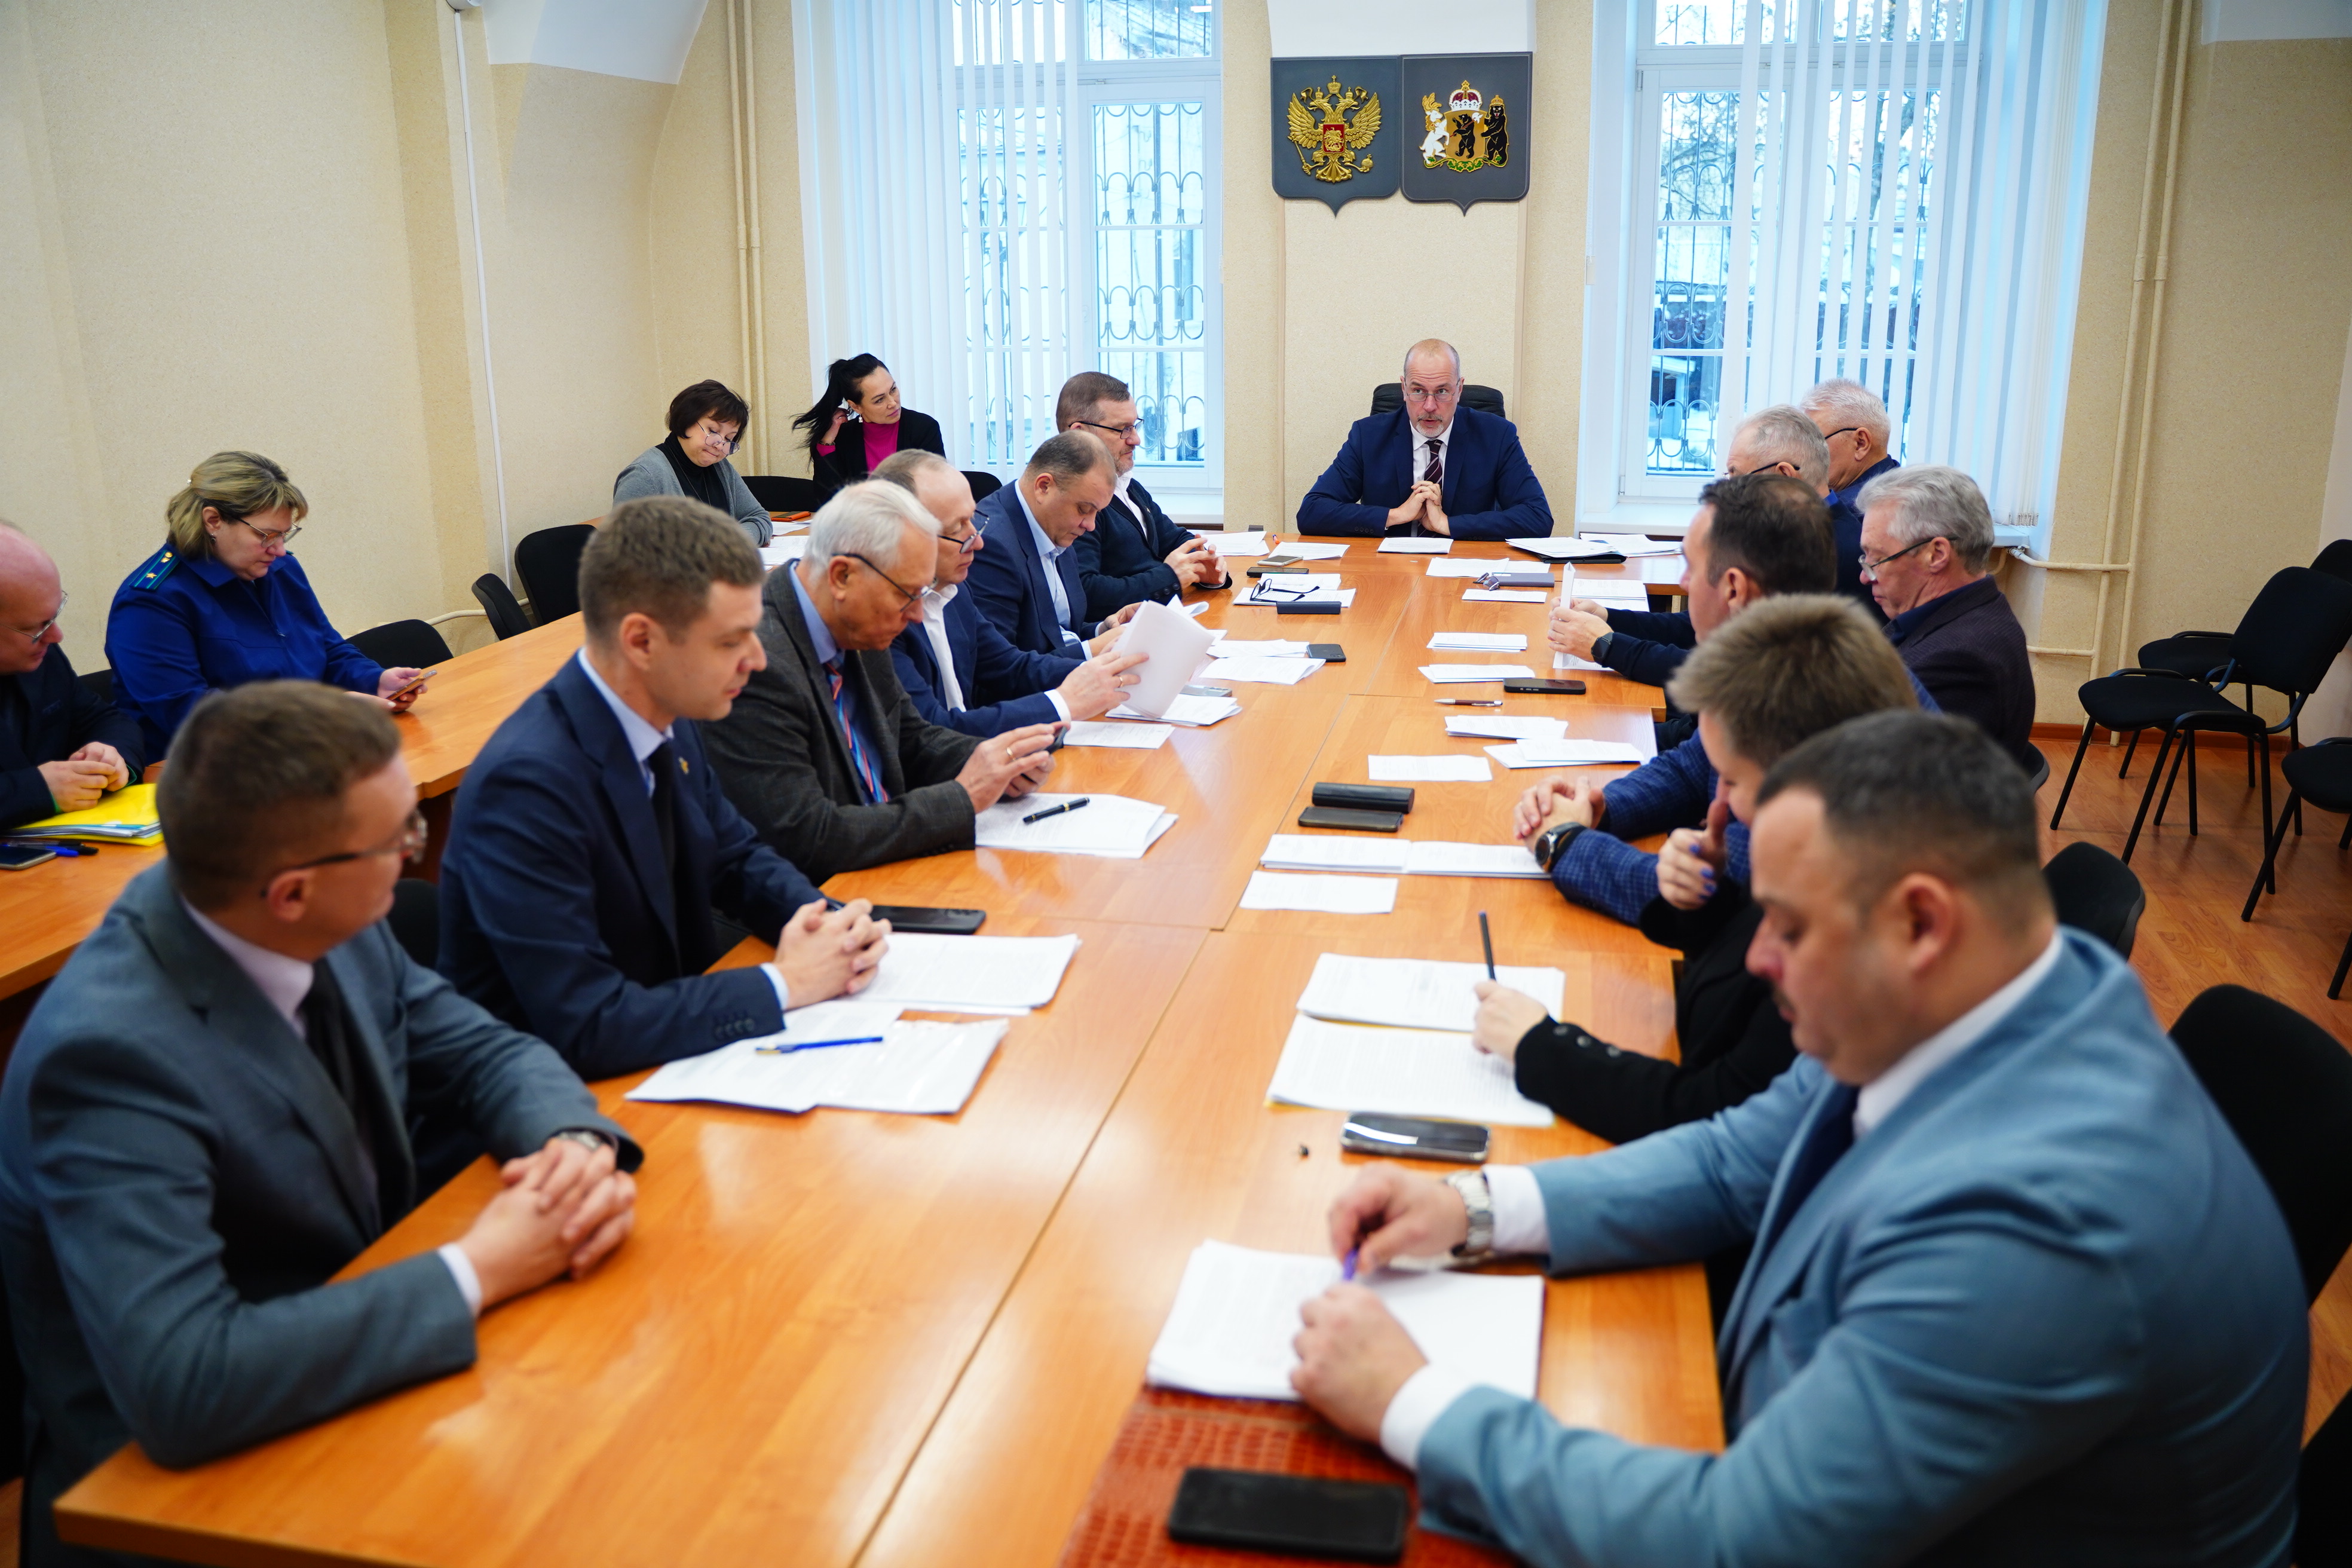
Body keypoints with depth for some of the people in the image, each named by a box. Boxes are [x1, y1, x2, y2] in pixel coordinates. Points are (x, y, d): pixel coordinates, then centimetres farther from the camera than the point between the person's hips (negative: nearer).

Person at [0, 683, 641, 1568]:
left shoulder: (329, 927, -9)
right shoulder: (114, 1054, -29)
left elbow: (484, 1053, 3)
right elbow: (182, 1386, -35)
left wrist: (577, 1147, -18)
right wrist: (476, 1271, -28)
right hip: (183, 1479, -6)